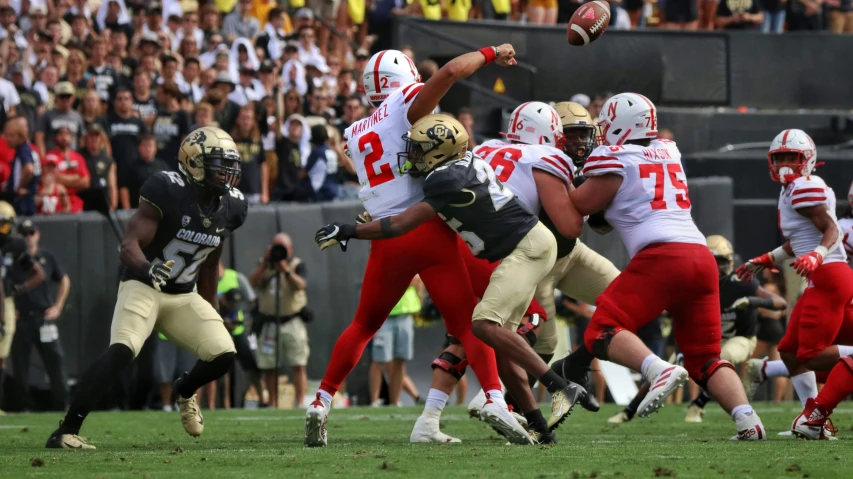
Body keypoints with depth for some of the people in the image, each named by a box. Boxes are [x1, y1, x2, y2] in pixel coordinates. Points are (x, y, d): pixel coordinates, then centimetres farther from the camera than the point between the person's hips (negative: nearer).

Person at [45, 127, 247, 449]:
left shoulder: (230, 207, 1)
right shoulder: (168, 192, -20)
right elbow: (129, 247, -23)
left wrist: (210, 316, 20)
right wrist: (147, 269, -45)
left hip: (183, 297, 6)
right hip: (142, 287, -6)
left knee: (223, 355, -10)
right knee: (121, 352, -29)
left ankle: (185, 391, 26)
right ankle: (66, 432, -27)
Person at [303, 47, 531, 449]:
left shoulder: (356, 134, 18)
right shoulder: (405, 106, 0)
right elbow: (450, 71, -13)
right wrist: (490, 54, 1)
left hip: (386, 238, 4)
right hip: (429, 229, -4)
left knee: (364, 325, 20)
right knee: (468, 322, 0)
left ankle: (321, 403, 16)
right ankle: (495, 398, -16)